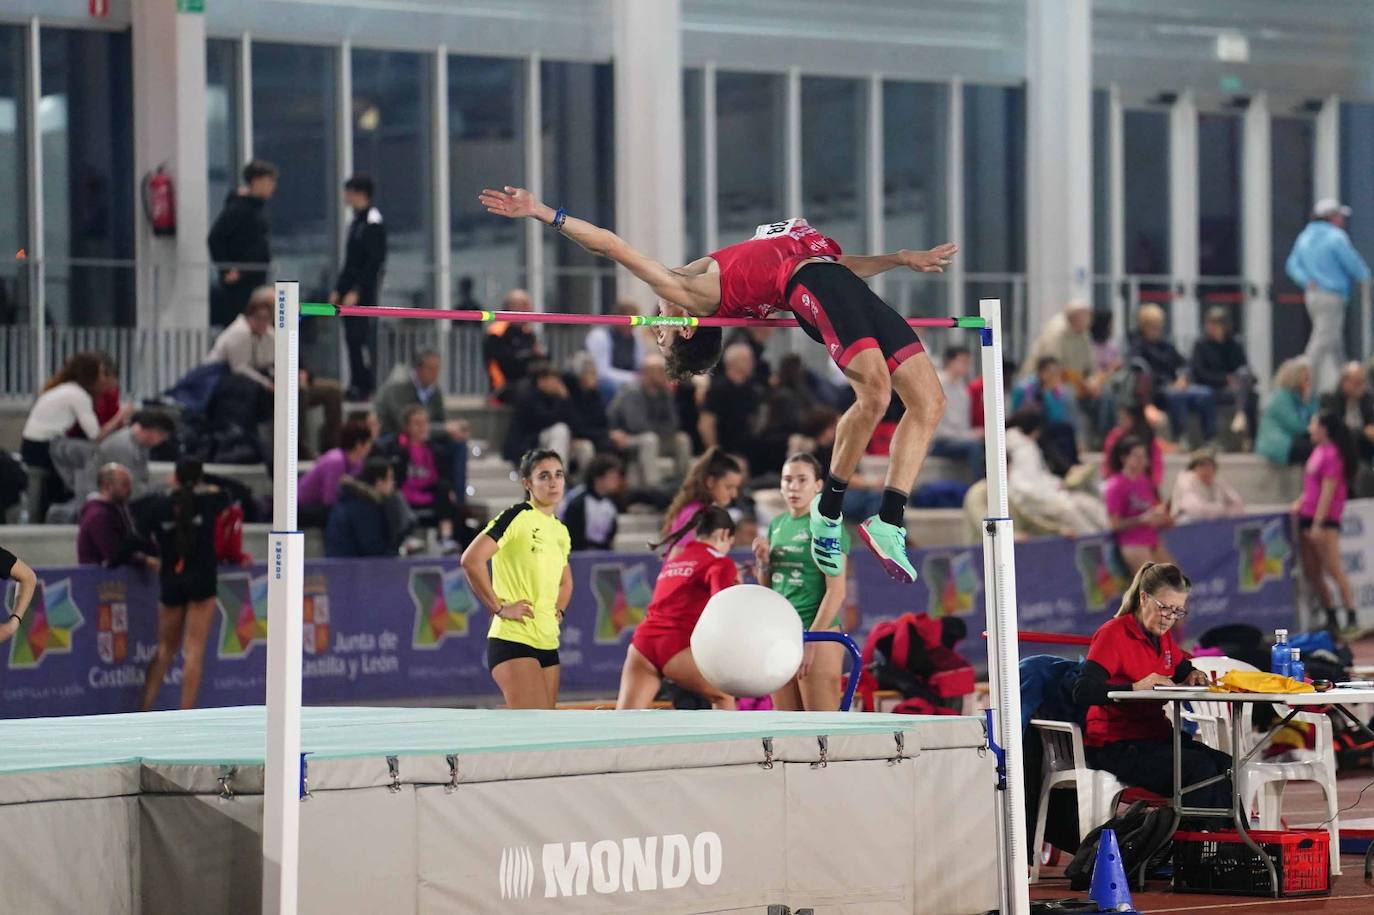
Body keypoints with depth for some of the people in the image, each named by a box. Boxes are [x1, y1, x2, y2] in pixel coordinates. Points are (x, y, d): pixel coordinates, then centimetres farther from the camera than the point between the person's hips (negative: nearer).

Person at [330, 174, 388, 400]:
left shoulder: (373, 223, -12)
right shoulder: (356, 222, 17)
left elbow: (375, 261, -18)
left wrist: (357, 291, -20)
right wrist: (338, 290, 16)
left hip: (365, 291, -9)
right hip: (351, 291, 9)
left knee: (363, 337, -10)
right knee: (352, 338, 8)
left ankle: (366, 388, -8)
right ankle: (356, 386, 12)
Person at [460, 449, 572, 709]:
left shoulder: (560, 531, 16)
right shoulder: (517, 517, -9)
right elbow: (471, 560, -21)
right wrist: (499, 608, -17)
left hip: (548, 642, 8)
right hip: (513, 639, -8)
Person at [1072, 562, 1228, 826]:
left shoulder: (1163, 637, 13)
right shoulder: (1113, 634, -11)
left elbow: (1184, 670, 29)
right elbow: (1082, 692, -23)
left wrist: (1193, 677, 3)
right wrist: (1136, 687, -35)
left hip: (1156, 737, 8)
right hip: (1115, 745, -8)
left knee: (1225, 766, -15)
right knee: (1199, 769, -27)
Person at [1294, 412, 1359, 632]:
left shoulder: (1332, 454, -14)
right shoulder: (1318, 451, 14)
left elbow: (1328, 490, -17)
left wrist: (1318, 523, -20)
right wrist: (1300, 503, 9)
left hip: (1325, 520, -10)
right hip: (1308, 517, 10)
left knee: (1334, 569, -9)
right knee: (1312, 573, 11)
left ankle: (1351, 618, -8)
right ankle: (1331, 618, 19)